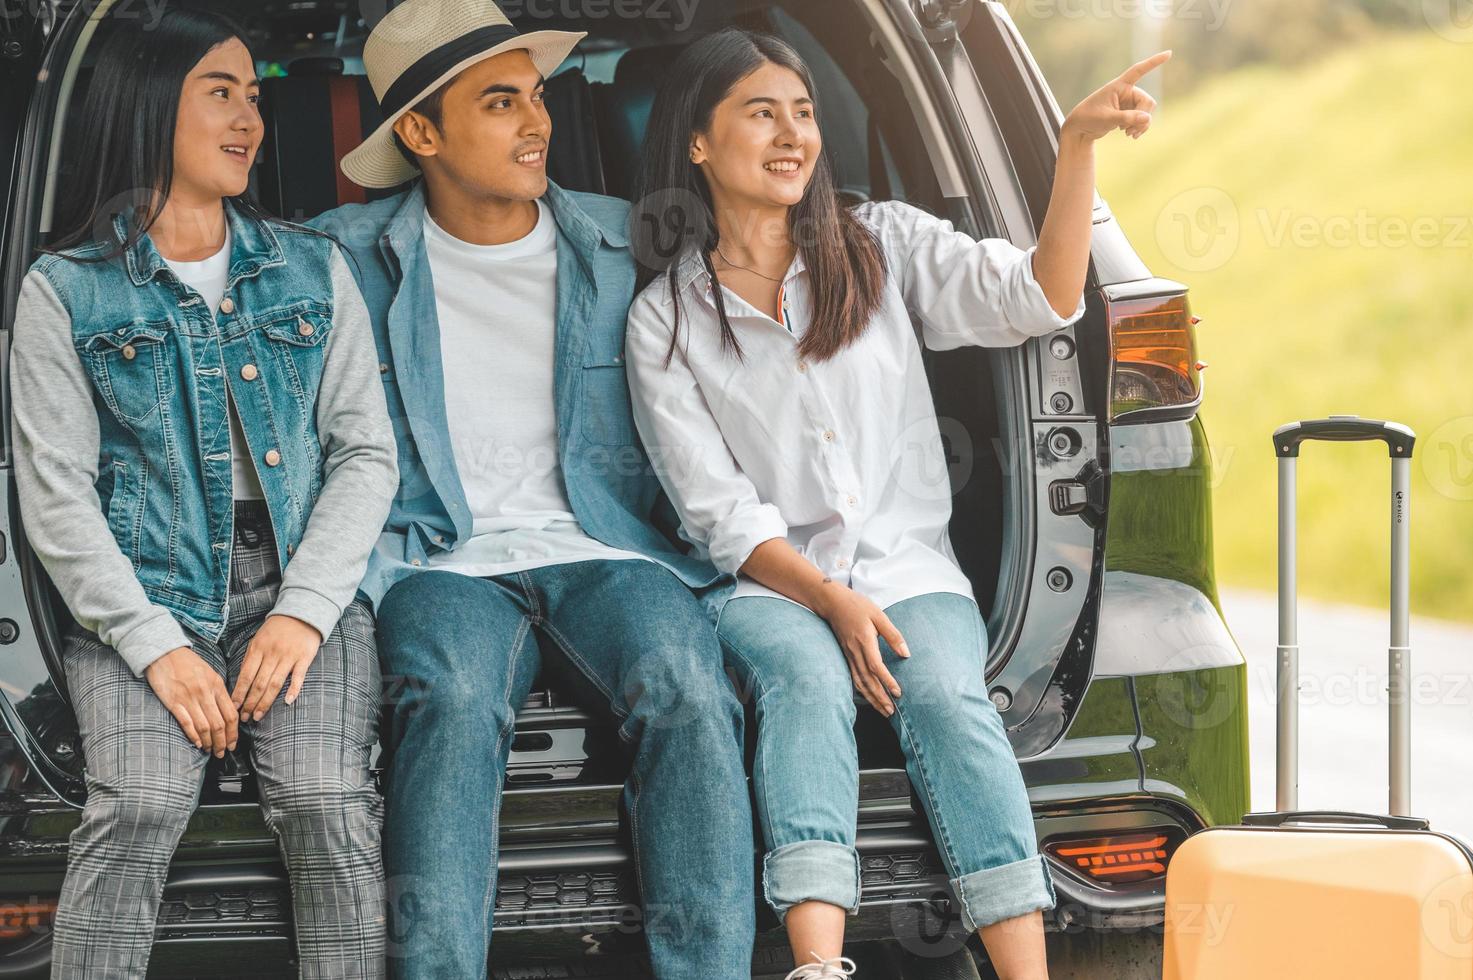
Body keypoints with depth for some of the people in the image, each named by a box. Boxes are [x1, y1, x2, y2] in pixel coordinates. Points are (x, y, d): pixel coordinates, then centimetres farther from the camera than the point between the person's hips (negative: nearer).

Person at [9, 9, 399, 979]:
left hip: (301, 591, 2)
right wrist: (156, 645, -13)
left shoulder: (312, 270, 13)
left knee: (327, 801, -25)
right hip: (145, 598, -2)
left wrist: (306, 611, -9)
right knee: (141, 807, -26)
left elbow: (367, 452, 7)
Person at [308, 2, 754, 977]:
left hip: (606, 553, 1)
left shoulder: (628, 248, 14)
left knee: (687, 686, -33)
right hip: (444, 564, -1)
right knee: (454, 696, -37)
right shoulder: (349, 256, 10)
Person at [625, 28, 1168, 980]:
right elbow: (720, 512, -1)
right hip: (769, 587, -1)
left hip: (909, 568, 1)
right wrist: (832, 601, -16)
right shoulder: (664, 319, 6)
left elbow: (1037, 298, -5)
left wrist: (1077, 146, -18)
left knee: (947, 695, -29)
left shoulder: (884, 245, 10)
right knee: (807, 680, -34)